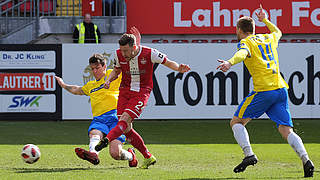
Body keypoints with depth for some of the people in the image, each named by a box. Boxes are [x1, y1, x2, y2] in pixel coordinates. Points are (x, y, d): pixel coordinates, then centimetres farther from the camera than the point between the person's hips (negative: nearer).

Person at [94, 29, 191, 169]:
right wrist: (109, 80, -5)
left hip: (142, 92, -4)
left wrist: (179, 69, -22)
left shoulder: (149, 53, -14)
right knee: (126, 129, -3)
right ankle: (148, 157, 7)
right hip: (125, 90, 4)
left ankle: (106, 139, -40)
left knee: (125, 119, -24)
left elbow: (168, 62, -2)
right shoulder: (119, 55, -3)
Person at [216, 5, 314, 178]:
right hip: (281, 88, 6)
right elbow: (278, 32, 46)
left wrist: (230, 62, -42)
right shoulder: (269, 38, 20)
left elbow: (242, 53, -25)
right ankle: (305, 159, -21)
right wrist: (265, 20, 53)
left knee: (236, 122, 7)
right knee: (286, 130, 1)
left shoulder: (246, 42, 1)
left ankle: (249, 154, -12)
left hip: (263, 90, -6)